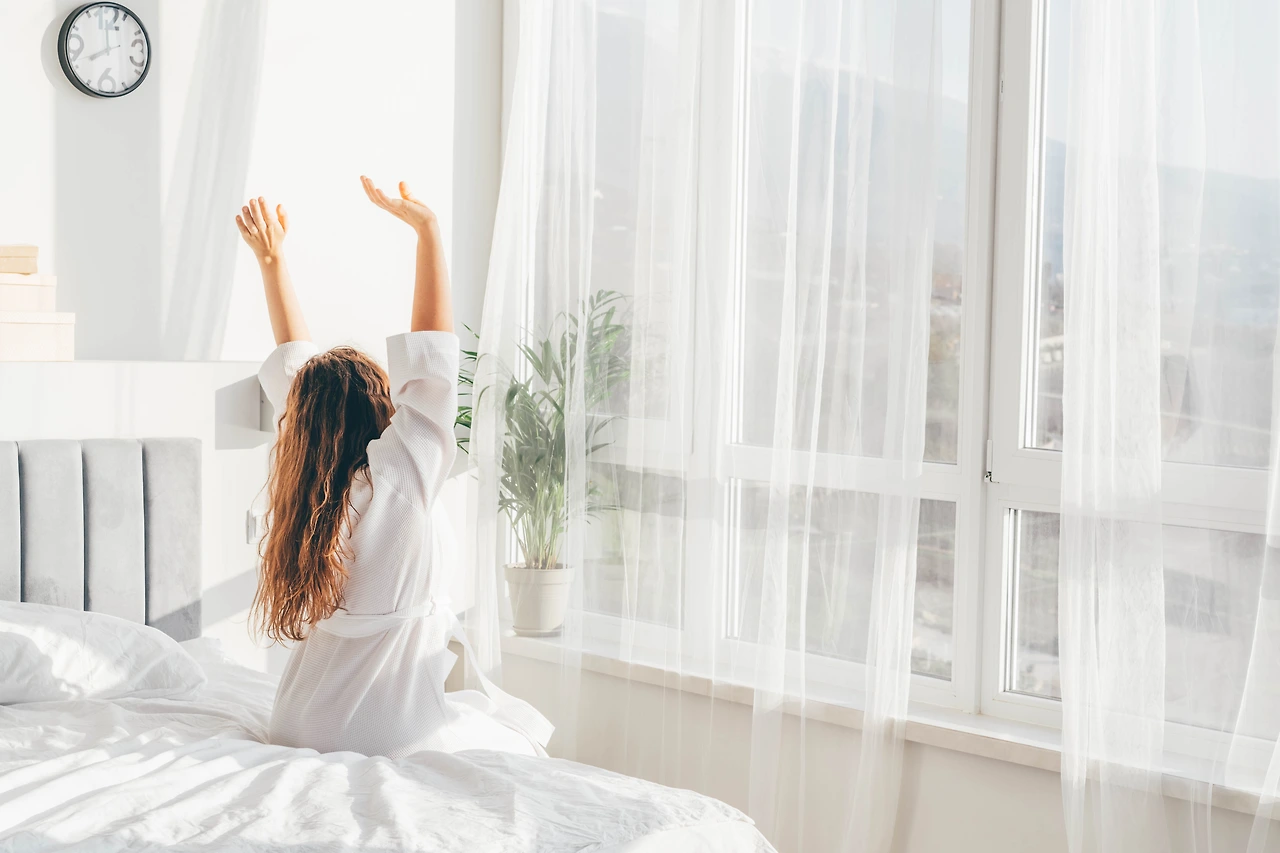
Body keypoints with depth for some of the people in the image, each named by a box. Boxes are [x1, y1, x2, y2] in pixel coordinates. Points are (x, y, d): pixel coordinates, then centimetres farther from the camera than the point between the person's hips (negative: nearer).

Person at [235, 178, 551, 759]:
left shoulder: (306, 476, -2)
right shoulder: (397, 477, -20)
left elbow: (295, 362, 10)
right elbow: (432, 356, -18)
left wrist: (272, 258, 15)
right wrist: (427, 231, -15)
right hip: (396, 731, -7)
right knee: (521, 745, 15)